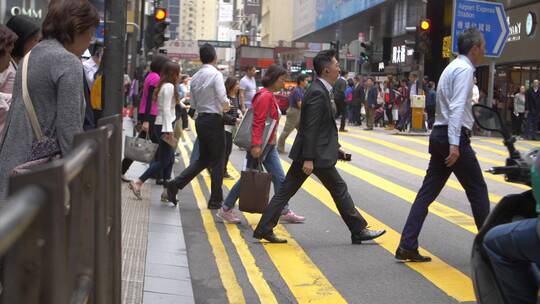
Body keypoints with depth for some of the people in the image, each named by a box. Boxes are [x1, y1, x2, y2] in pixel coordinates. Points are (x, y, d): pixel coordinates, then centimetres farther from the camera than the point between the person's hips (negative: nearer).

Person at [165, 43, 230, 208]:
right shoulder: (216, 74, -12)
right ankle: (216, 200, 9)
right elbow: (223, 99, -18)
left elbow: (194, 104, 13)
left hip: (200, 119, 7)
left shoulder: (195, 77, 9)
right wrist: (227, 105, 2)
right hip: (214, 120, -7)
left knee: (203, 158, 17)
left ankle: (175, 184, 5)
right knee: (217, 160, 3)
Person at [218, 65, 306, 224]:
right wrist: (256, 144, -27)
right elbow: (258, 122, -23)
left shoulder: (269, 96, 14)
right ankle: (226, 210, 12)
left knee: (279, 178, 8)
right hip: (260, 145, -9)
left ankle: (285, 212, 14)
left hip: (269, 145, 9)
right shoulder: (265, 96, -17)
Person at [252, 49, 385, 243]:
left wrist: (335, 148, 21)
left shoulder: (320, 90, 14)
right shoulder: (318, 93, -18)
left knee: (286, 190, 8)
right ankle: (358, 230, 14)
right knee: (339, 189, 3)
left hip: (308, 153, 10)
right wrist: (308, 159, -24)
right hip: (317, 154, -10)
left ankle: (264, 229, 10)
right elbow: (310, 128, -22)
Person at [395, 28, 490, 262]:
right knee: (478, 190, 4)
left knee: (428, 191, 5)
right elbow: (456, 108, -22)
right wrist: (454, 144, -27)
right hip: (455, 137, -9)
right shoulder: (465, 69, -11)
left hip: (439, 136, 9)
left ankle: (407, 246, 2)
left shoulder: (453, 67, 20)